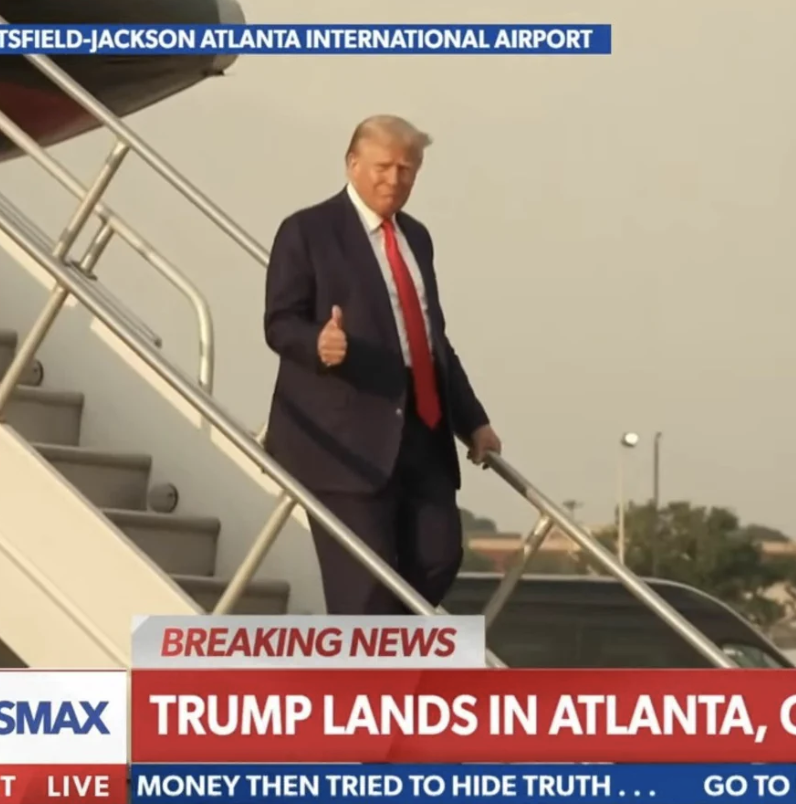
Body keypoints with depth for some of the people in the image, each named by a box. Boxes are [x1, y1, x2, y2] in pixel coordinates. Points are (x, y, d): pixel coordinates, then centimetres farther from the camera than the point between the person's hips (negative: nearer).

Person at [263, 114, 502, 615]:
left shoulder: (417, 238, 20)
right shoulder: (308, 232, -2)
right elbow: (281, 323, -7)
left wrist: (472, 420, 21)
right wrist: (319, 342, -30)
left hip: (423, 429, 7)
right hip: (347, 433, -7)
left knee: (439, 558, 2)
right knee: (364, 580, -7)